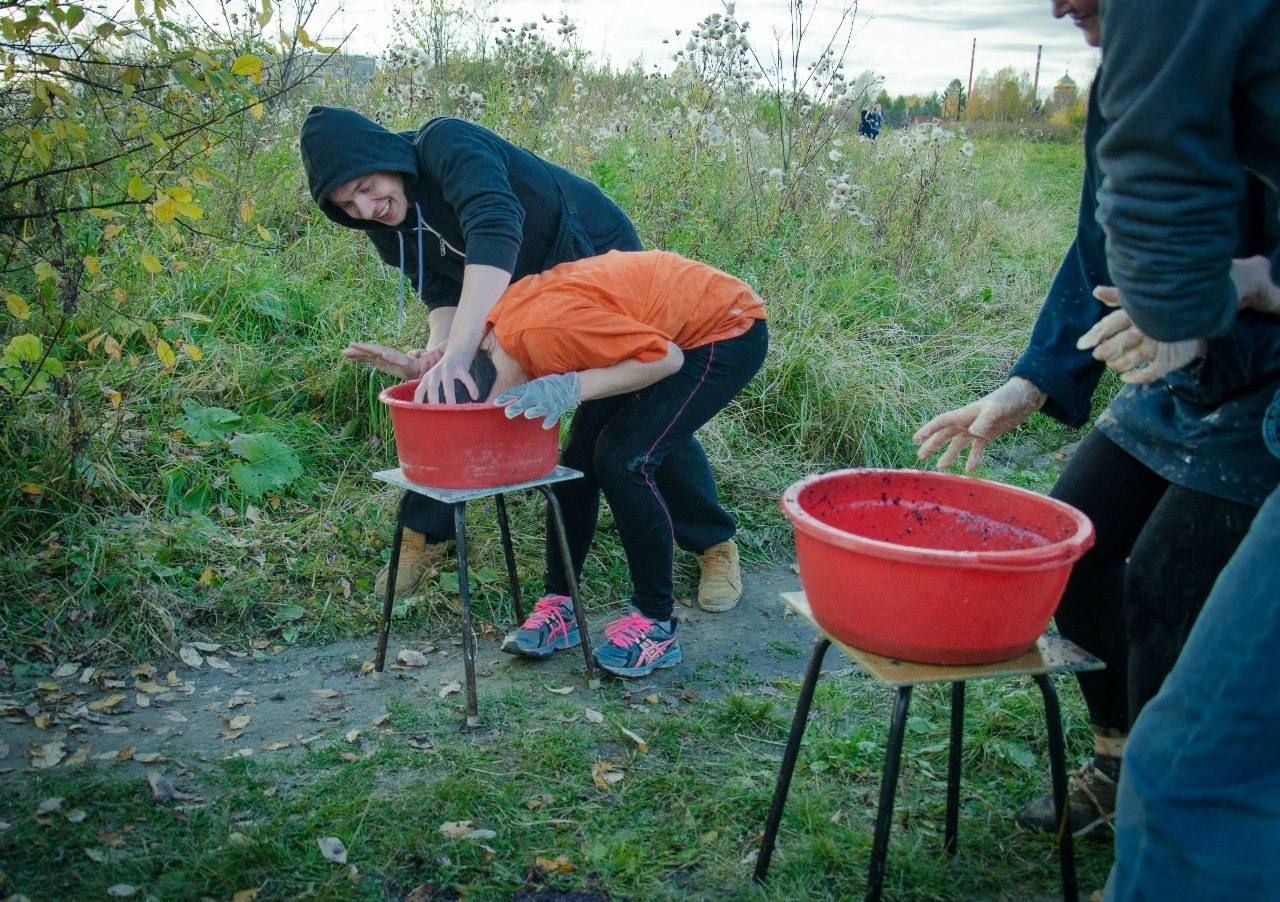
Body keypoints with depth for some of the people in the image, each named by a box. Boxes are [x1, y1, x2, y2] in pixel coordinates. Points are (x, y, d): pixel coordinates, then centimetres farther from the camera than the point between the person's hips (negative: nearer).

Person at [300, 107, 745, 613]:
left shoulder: (446, 144, -33)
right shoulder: (387, 228, -9)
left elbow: (495, 231, -49)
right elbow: (442, 291, -10)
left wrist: (459, 351, -57)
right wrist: (441, 345, -34)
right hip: (524, 290, 7)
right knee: (458, 396, -2)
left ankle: (715, 544, 11)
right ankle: (426, 534, 14)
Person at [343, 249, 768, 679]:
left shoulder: (545, 328, -34)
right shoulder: (498, 323, -8)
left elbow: (667, 358, -28)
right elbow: (474, 347, 18)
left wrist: (569, 388, -34)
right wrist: (419, 365, 1)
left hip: (727, 332, -9)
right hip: (662, 327, 9)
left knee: (623, 460, -18)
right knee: (579, 457, 1)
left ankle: (657, 622, -5)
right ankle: (559, 605, 10)